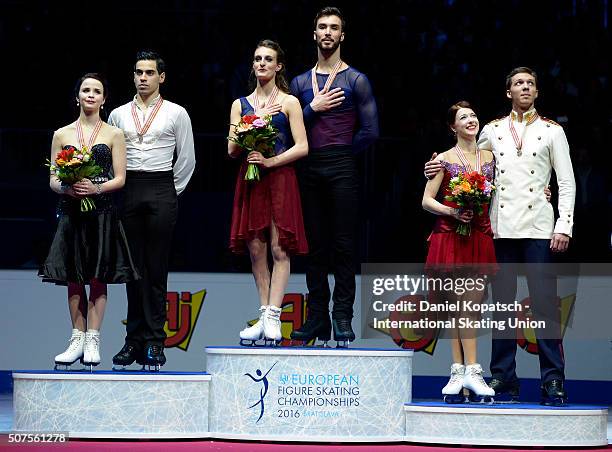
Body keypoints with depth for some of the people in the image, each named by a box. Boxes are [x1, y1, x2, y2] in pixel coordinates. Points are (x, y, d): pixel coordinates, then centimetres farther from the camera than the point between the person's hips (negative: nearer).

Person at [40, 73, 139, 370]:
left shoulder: (113, 135, 6)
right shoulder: (62, 135, 11)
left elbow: (119, 179, 1)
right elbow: (53, 180, 9)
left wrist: (96, 188, -16)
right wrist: (67, 189, -12)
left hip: (102, 214, -2)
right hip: (71, 212, 2)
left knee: (98, 279, -3)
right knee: (74, 279, 2)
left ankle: (93, 341, -2)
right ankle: (78, 339, 8)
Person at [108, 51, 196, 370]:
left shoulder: (176, 114, 6)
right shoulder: (118, 115, 13)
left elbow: (187, 158, 9)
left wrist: (170, 192, 7)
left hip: (161, 191, -2)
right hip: (127, 192, 2)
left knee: (156, 269, -3)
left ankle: (154, 342, -2)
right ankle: (134, 340, 5)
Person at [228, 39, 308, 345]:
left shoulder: (289, 103, 4)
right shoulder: (240, 105, 13)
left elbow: (302, 147, -4)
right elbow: (232, 149, 4)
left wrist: (271, 161, -15)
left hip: (280, 180, -3)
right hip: (250, 182, 3)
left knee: (279, 248, -9)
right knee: (255, 249, 2)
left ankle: (273, 318, -12)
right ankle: (264, 316, 7)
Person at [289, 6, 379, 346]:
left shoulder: (356, 81, 3)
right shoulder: (300, 83, 14)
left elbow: (370, 131, -2)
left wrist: (341, 152, 2)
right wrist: (313, 108, -5)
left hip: (342, 169, -4)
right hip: (310, 171, 4)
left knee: (344, 245, -5)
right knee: (315, 245, 5)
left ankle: (343, 319, -4)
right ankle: (317, 318, 8)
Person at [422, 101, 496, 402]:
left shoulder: (490, 158, 13)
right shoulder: (444, 159, 3)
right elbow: (427, 201, 1)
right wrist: (451, 211, -16)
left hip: (480, 238, 3)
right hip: (450, 238, -3)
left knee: (471, 305, -2)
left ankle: (462, 372, -2)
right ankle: (466, 372, -3)